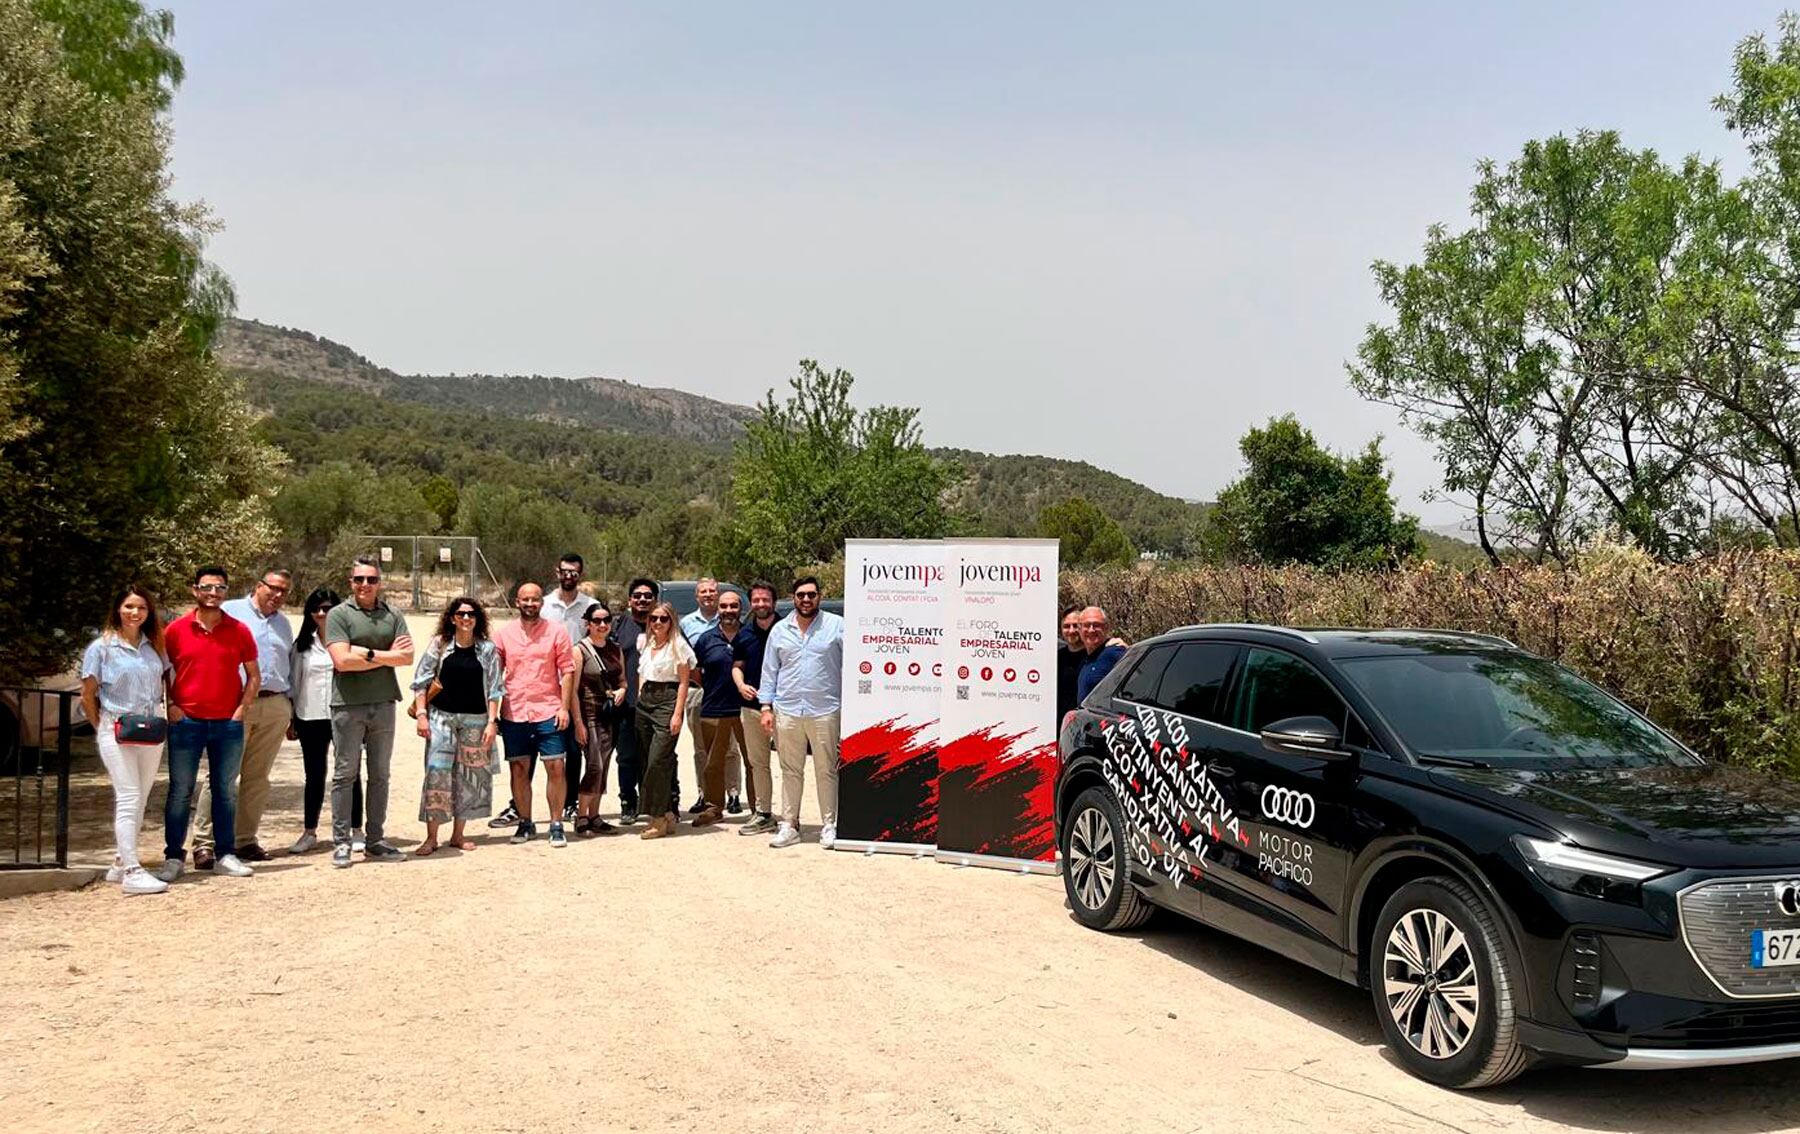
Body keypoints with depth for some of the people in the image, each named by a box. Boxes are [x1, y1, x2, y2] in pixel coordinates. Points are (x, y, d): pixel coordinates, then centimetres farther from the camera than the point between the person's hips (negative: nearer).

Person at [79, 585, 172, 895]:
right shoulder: (102, 647, -3)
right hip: (116, 730, -5)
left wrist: (172, 711, 7)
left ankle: (120, 864, 20)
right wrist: (101, 727, 0)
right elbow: (88, 695, 0)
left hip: (151, 732, 5)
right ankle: (132, 872, -13)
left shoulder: (154, 646, 10)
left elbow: (168, 681, 18)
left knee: (138, 800, 10)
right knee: (128, 799, -11)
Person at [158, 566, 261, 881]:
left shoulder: (239, 630, 4)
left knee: (225, 790, 8)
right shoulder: (176, 629, 1)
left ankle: (226, 855, 15)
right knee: (180, 791, 1)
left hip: (228, 724, 1)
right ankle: (173, 857, 9)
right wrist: (170, 705, -3)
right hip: (186, 722, -1)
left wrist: (243, 708, -1)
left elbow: (253, 674, 9)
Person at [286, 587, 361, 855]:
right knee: (314, 776, 10)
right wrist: (291, 720, 10)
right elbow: (294, 681, 12)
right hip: (310, 717, 3)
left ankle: (356, 831, 13)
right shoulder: (303, 644, 9)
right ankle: (309, 832, 18)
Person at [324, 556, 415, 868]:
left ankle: (375, 841, 17)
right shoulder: (339, 615, -2)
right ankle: (341, 843, 8)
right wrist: (387, 655, -8)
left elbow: (407, 656, -2)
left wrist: (368, 654, -11)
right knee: (345, 774, 1)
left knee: (379, 775, 9)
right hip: (348, 705, -4)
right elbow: (342, 660, -14)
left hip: (383, 704, 4)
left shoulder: (392, 616, 9)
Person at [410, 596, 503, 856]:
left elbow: (494, 689, 4)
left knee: (468, 775, 5)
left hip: (475, 719, 1)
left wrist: (492, 722, -3)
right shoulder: (439, 644, 2)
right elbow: (420, 681, 4)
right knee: (436, 772, -8)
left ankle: (458, 834, 17)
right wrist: (421, 714, -4)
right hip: (441, 717, -1)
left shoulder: (487, 649, 3)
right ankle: (431, 837, -2)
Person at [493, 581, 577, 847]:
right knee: (519, 769, 7)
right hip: (514, 713, 2)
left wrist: (564, 707, -7)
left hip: (548, 712, -2)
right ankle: (525, 823, 19)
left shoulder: (556, 631, 2)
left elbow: (567, 671, 1)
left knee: (555, 768, -4)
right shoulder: (503, 633, 7)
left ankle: (556, 825, 4)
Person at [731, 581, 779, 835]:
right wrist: (741, 685, -2)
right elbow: (737, 666, 18)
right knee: (757, 763, 11)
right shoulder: (744, 635, 11)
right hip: (751, 706, 5)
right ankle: (763, 813, 20)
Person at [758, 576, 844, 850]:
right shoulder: (780, 630, 11)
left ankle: (829, 825, 10)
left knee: (826, 771, 2)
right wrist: (767, 707, 6)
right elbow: (769, 670, 13)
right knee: (790, 771, 8)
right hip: (787, 711, 3)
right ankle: (789, 825, 16)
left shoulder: (836, 626, 2)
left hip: (825, 711, -3)